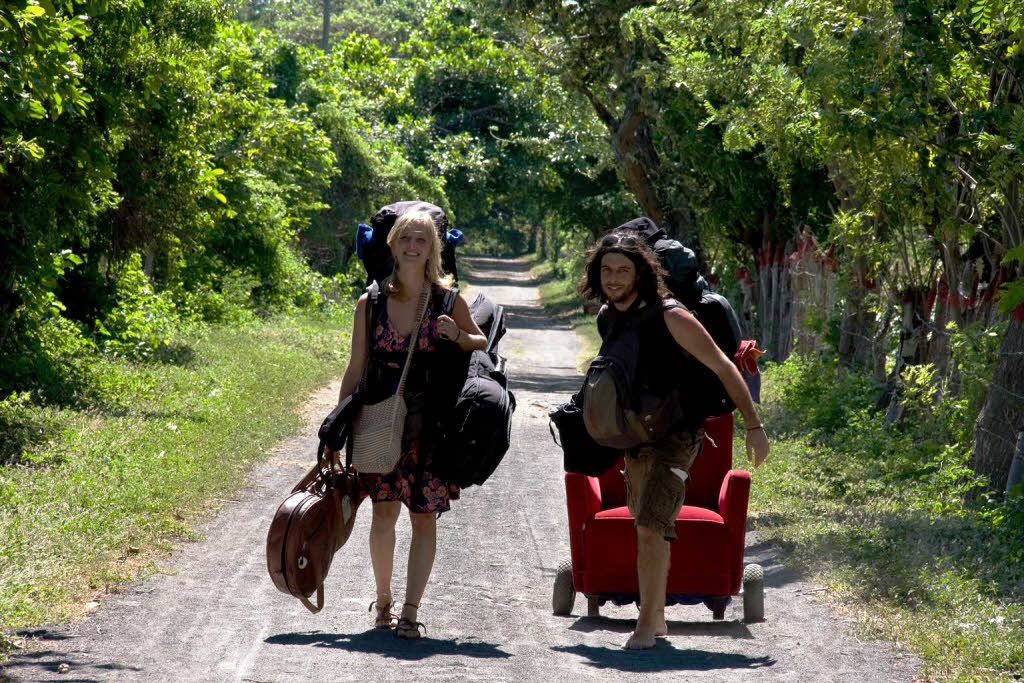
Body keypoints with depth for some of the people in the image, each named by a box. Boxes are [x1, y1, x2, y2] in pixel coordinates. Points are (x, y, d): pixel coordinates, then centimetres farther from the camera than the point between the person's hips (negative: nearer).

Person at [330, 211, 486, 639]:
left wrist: (459, 337, -10)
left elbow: (483, 344, 13)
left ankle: (410, 611, 4)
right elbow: (356, 370, 7)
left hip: (430, 427, -1)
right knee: (384, 512, 0)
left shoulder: (448, 301, 0)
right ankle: (383, 600, 19)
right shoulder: (371, 303, 2)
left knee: (424, 517, -1)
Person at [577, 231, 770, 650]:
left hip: (676, 437, -7)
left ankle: (645, 626, -13)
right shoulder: (606, 316, 1)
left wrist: (754, 426, -16)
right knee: (646, 529, 14)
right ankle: (657, 618, 26)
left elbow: (723, 368, -15)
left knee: (651, 529, -18)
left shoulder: (669, 317, -20)